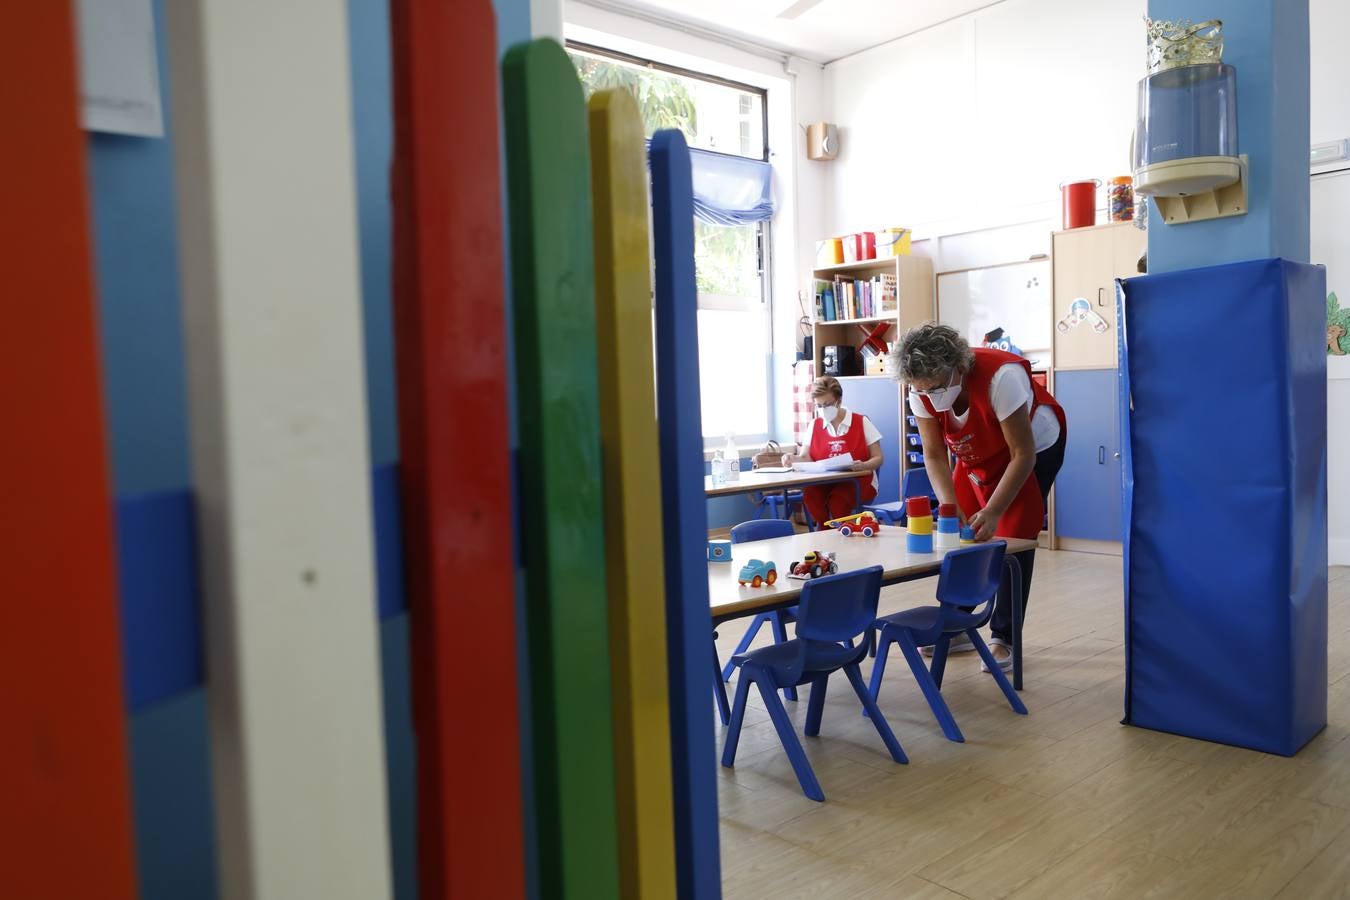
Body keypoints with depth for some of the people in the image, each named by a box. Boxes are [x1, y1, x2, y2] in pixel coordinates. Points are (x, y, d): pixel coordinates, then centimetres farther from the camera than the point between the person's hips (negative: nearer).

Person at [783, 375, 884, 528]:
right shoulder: (815, 425, 13)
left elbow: (878, 458, 2)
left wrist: (862, 466, -21)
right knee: (809, 493, -31)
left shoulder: (861, 422, 3)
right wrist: (793, 458, -13)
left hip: (858, 482, -3)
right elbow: (806, 458, 11)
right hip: (824, 483, 3)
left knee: (838, 498, -36)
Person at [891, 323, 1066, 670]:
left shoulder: (1000, 376, -39)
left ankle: (1003, 639, 1)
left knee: (1013, 540, -10)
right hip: (977, 456, 5)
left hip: (1036, 448, -5)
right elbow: (935, 456, -16)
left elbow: (1023, 455, -32)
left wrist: (993, 512, -39)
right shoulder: (922, 391, -24)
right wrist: (949, 506, -31)